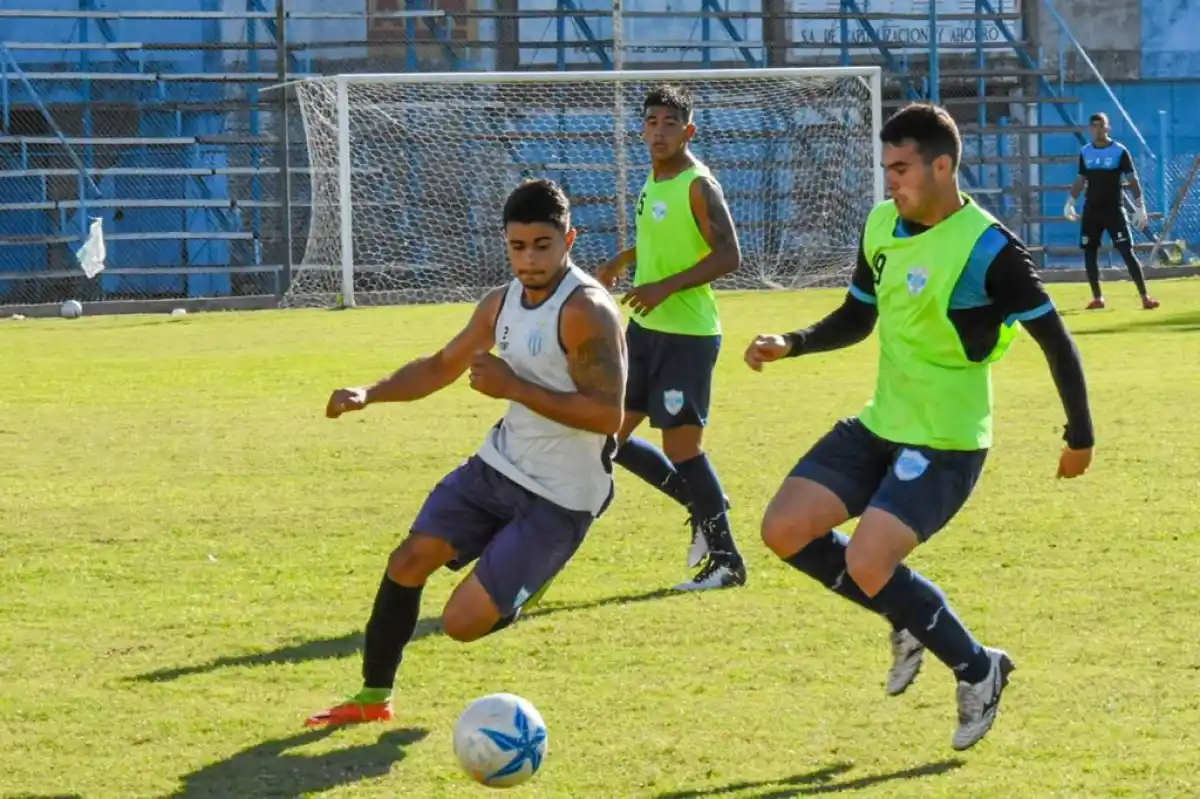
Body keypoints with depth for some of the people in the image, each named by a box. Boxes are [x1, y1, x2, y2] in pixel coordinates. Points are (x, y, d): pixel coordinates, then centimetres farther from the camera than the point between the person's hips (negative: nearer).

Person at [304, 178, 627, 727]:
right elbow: (442, 367, 19)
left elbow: (608, 414, -26)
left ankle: (515, 600, 24)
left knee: (463, 622, -12)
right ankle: (373, 697, 15)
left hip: (561, 499, -7)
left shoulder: (586, 310, -21)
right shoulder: (502, 303, 4)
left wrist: (514, 387, -25)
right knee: (409, 561, -2)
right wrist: (370, 394, 3)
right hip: (500, 465, 7)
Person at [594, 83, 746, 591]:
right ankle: (703, 509, 22)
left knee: (681, 446, -7)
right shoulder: (654, 181, 11)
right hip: (645, 329, 9)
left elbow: (728, 255, -21)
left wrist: (665, 286, -27)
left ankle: (727, 559, 6)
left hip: (687, 335, -9)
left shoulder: (698, 185, -14)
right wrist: (624, 260, 20)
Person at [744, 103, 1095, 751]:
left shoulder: (988, 250, -19)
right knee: (785, 531, -2)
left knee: (867, 564, -21)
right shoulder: (881, 226, 3)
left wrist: (1080, 437, -6)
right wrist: (791, 344, 1)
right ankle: (913, 620, 17)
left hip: (946, 445, -8)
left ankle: (979, 669, 2)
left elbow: (1056, 340, -12)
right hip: (880, 425, 8)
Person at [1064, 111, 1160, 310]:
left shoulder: (1119, 151, -6)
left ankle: (1145, 297, -11)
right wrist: (1070, 203, 9)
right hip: (1091, 211, 5)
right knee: (1089, 253, 4)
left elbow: (1133, 180, -7)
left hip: (1114, 210, -5)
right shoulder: (1085, 152, 6)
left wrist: (1140, 207, -14)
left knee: (1127, 253, -10)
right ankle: (1097, 298, 16)